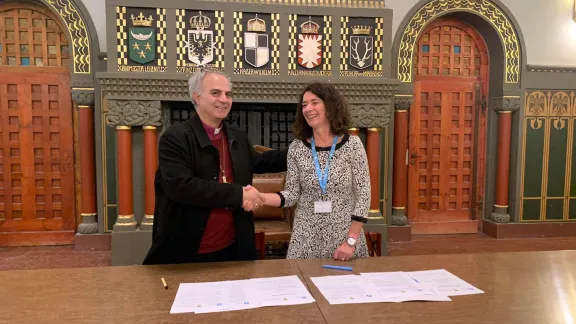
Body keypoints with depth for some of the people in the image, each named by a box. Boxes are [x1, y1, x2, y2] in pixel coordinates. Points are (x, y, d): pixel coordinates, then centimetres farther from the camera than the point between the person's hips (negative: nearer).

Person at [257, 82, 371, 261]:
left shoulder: (352, 145, -8)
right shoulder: (297, 148, -2)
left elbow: (363, 195, -8)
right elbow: (292, 194, -2)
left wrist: (351, 240, -12)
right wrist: (260, 197, -20)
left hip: (345, 236, -1)